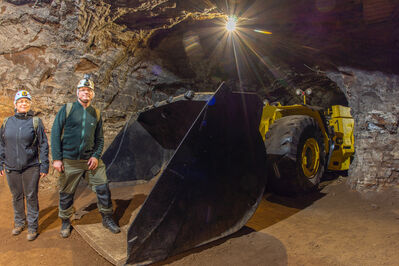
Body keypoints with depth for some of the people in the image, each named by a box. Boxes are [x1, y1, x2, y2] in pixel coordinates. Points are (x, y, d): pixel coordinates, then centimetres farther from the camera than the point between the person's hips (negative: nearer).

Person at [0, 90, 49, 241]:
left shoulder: (35, 122, -3)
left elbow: (43, 145, -3)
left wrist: (44, 166, -7)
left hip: (31, 167, -3)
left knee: (31, 197, 4)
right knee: (17, 196, 15)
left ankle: (32, 227, 15)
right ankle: (19, 223, 32)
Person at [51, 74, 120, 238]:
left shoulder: (96, 114, 8)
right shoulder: (67, 109, -1)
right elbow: (55, 133, -2)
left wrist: (96, 156, -3)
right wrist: (56, 158, -6)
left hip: (91, 160, 2)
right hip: (69, 161, -2)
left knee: (103, 188, -1)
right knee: (66, 193, 9)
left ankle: (107, 219, 18)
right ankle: (65, 222, 31)